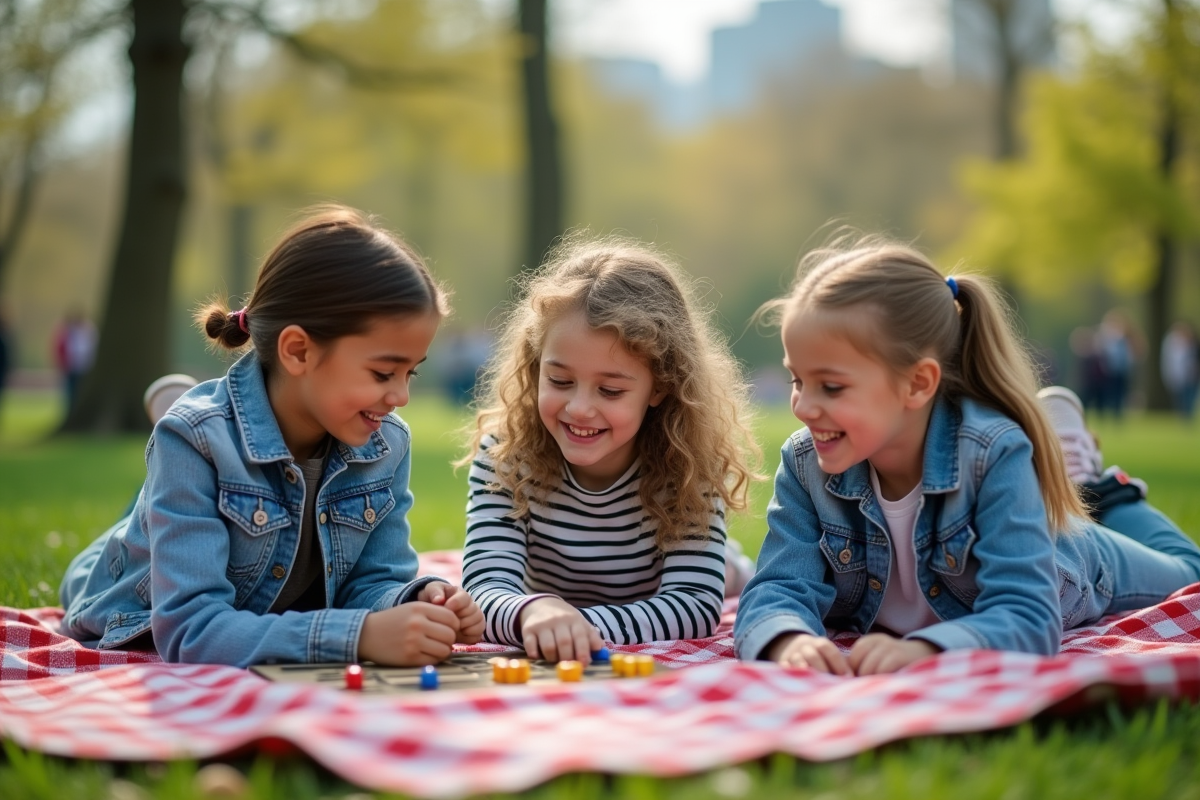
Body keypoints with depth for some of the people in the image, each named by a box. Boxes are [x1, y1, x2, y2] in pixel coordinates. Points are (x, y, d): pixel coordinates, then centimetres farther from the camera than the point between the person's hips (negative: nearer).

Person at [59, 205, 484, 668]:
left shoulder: (386, 445, -14)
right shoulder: (197, 440, -31)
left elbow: (371, 582, -8)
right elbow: (189, 630, -38)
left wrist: (413, 602, -33)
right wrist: (360, 635, -50)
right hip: (148, 642, -4)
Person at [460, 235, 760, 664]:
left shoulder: (690, 465, -20)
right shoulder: (504, 456, -19)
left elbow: (697, 605, -29)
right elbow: (485, 589, -30)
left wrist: (579, 624, -45)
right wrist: (532, 613, -55)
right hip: (542, 677, 2)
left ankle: (729, 568, 22)